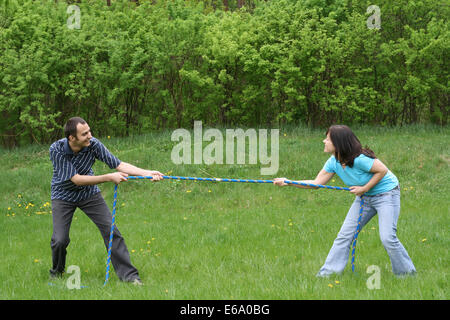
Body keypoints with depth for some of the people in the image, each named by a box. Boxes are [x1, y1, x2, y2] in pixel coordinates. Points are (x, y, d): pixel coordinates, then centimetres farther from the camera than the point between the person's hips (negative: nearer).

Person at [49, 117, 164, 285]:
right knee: (60, 240, -13)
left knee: (111, 230, -8)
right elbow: (76, 179, -31)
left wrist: (147, 173, -33)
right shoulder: (57, 149, -28)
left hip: (89, 193, 2)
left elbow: (118, 164, -20)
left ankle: (128, 274, -1)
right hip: (64, 195, -2)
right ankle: (57, 272, 18)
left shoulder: (93, 144, -22)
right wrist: (109, 178, -35)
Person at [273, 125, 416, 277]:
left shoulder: (359, 159, -31)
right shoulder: (334, 162, -7)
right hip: (365, 196, 8)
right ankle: (329, 271, 8)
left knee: (387, 238, -14)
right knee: (344, 235, 2)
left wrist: (364, 188, -22)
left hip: (386, 194, -7)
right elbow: (317, 183, -4)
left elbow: (382, 170, -24)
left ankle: (407, 273, 4)